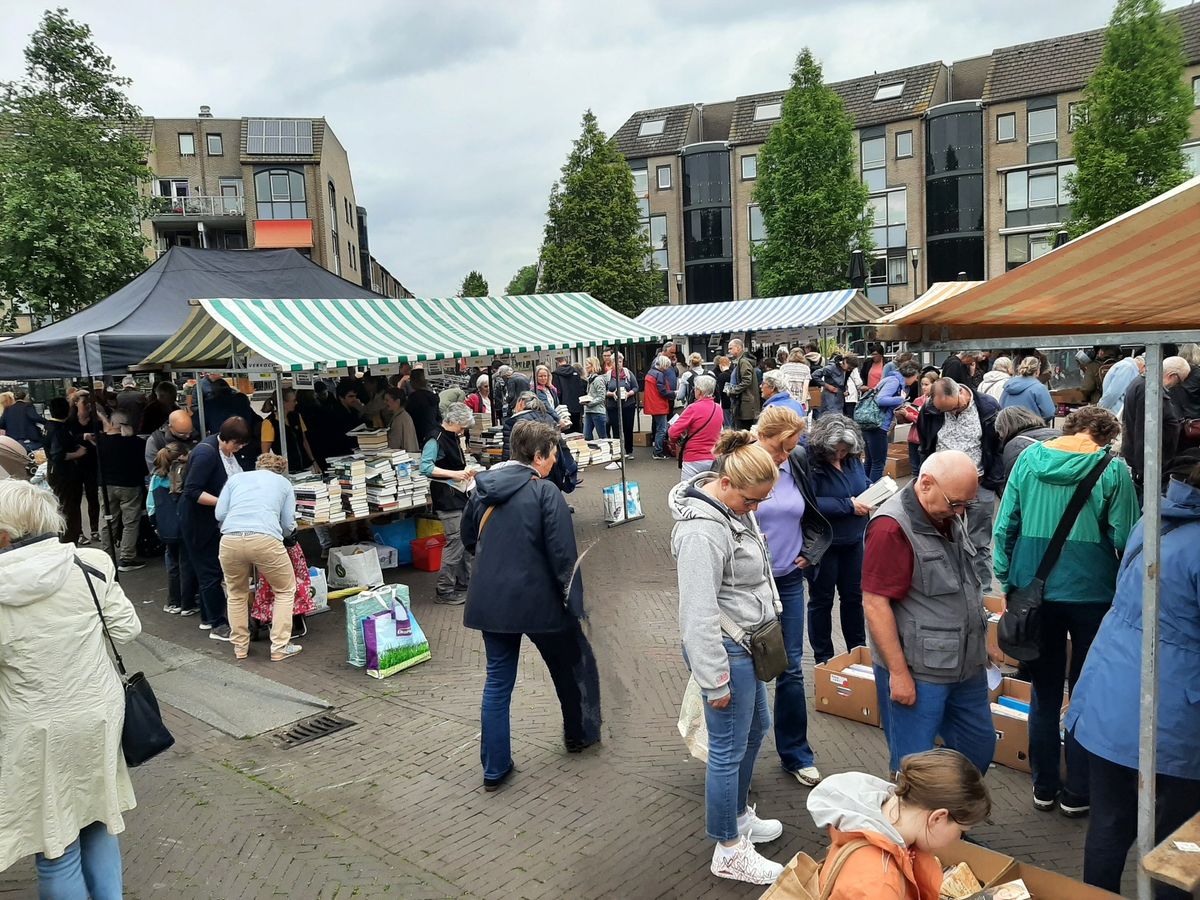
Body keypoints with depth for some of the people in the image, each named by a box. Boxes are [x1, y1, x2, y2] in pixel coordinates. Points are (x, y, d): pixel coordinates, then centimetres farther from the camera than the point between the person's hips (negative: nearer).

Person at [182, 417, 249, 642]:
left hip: (216, 522, 8)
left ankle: (207, 618, 27)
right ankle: (218, 625, 3)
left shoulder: (227, 450, 3)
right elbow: (191, 491, -26)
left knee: (211, 570, 16)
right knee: (212, 572, -4)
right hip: (199, 523, -8)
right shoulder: (206, 453, -23)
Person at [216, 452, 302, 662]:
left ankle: (240, 646, 30)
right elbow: (288, 526, 17)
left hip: (230, 540, 2)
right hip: (266, 539, -2)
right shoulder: (284, 483, 23)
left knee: (236, 593, 26)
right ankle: (279, 648, 16)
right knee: (285, 591, 19)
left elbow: (220, 514, 15)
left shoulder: (236, 478, 26)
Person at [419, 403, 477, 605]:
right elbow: (425, 467, -25)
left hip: (460, 496, 9)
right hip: (447, 498, -9)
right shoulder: (435, 440, -14)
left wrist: (466, 473, 9)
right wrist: (455, 474, -26)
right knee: (455, 541, -7)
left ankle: (464, 583, 26)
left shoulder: (454, 438, 12)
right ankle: (444, 592, 2)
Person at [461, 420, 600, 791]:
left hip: (491, 601, 5)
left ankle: (495, 768, 18)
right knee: (571, 666, 20)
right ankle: (580, 734, 39)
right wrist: (574, 602, -9)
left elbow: (469, 539, 16)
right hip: (539, 600, -5)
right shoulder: (545, 492, -16)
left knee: (498, 682, 14)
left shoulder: (483, 487, 3)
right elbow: (562, 554, -18)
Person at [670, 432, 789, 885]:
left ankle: (739, 814, 46)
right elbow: (699, 612, -25)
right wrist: (714, 681, -20)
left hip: (747, 642, 10)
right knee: (729, 749, 4)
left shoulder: (735, 504, 2)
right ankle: (729, 852, 22)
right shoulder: (702, 529, -27)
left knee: (755, 728, 25)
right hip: (725, 650, -10)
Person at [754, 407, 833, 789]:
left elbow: (814, 517, 13)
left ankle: (795, 753, 25)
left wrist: (809, 553, 3)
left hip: (788, 579, 3)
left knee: (791, 668, 9)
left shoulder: (797, 464, -1)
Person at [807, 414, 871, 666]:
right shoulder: (811, 464, -23)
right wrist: (848, 505, -25)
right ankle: (823, 658, 25)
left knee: (853, 595, 19)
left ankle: (858, 648, 37)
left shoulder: (853, 459, -2)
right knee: (822, 600, 10)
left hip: (852, 541, 6)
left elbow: (863, 483, 16)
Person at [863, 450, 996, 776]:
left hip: (966, 665, 9)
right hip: (917, 672, -9)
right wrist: (898, 673, -20)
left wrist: (980, 646, 21)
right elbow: (875, 604, -22)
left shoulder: (948, 517, 7)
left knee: (979, 747, 20)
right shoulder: (892, 528, -21)